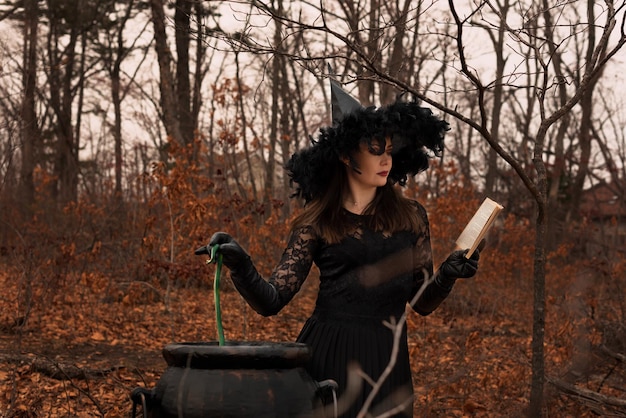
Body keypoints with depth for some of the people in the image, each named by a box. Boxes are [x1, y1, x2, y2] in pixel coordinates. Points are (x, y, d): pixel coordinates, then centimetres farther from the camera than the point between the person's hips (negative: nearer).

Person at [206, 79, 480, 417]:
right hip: (327, 356, -2)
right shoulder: (316, 222, 0)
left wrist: (447, 275, -10)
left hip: (386, 363, 2)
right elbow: (271, 300, -4)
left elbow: (423, 302, 10)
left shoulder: (410, 217, 7)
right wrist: (239, 264, -22)